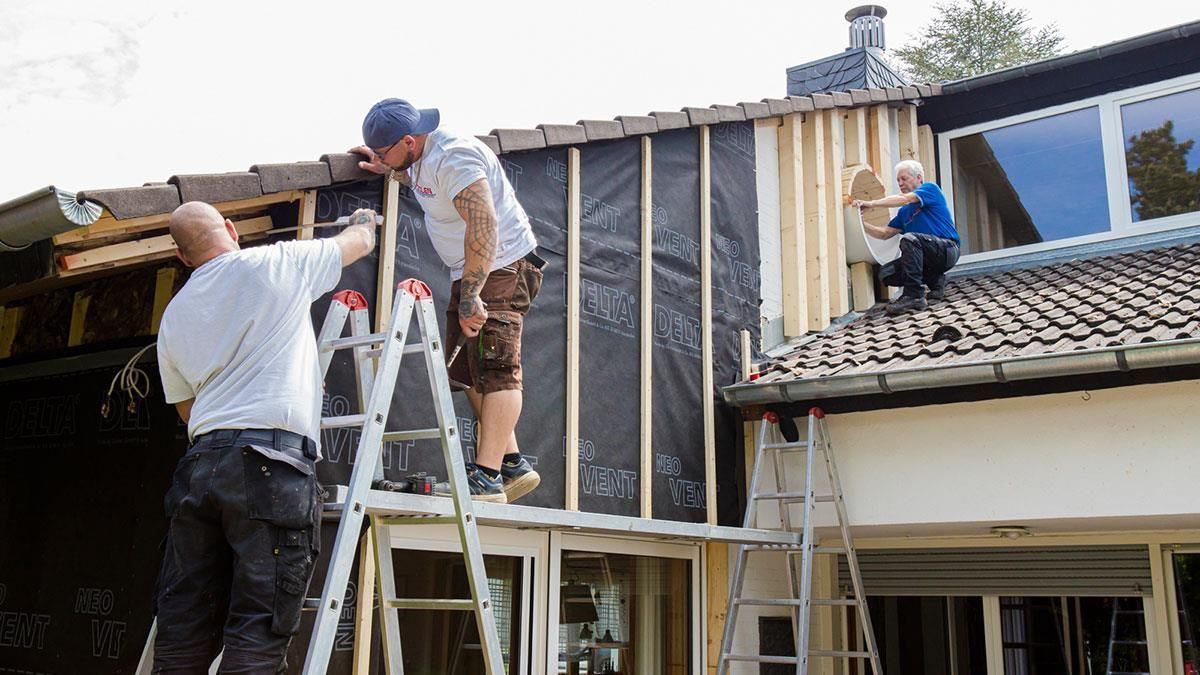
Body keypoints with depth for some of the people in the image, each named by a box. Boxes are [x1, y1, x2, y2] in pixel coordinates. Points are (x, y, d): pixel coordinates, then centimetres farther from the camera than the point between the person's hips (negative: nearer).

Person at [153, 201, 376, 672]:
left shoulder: (174, 316, 20)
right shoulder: (277, 263, 5)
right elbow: (360, 242, 22)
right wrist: (364, 220, 44)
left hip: (199, 465, 6)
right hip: (270, 461, -6)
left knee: (183, 632, 9)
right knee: (258, 632, -6)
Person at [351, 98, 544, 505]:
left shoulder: (454, 157, -21)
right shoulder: (423, 158, 11)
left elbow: (483, 226, -31)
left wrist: (470, 298, -32)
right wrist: (390, 172, 30)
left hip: (502, 268, -11)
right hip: (471, 274, 11)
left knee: (495, 371, -15)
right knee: (469, 372, 8)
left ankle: (487, 478, -20)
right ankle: (512, 463, 11)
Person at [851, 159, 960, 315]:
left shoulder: (931, 188, -1)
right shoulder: (904, 211, 20)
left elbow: (904, 199, -19)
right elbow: (884, 233, 14)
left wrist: (871, 203, -26)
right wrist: (861, 223, 0)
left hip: (947, 249, -8)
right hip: (932, 257, 8)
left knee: (909, 238, -33)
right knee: (887, 275, -4)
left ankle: (914, 296, -33)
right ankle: (936, 281, 11)